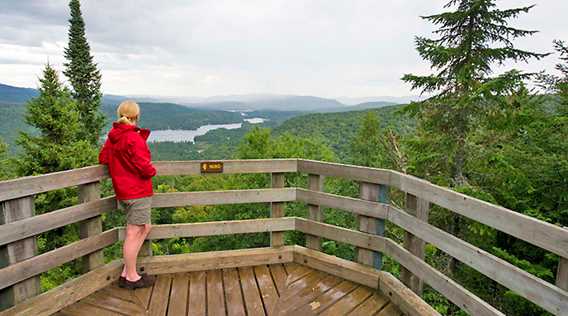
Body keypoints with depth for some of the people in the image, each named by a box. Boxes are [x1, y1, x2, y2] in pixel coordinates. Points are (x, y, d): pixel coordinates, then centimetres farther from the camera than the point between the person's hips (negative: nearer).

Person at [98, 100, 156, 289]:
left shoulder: (112, 137, 8)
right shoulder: (134, 138, -18)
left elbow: (103, 158, 17)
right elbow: (144, 167, -21)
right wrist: (152, 171, -2)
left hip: (123, 191, 9)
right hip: (138, 192, -9)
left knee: (145, 227, 18)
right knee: (133, 233, 2)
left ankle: (126, 272, 22)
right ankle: (131, 277, 15)